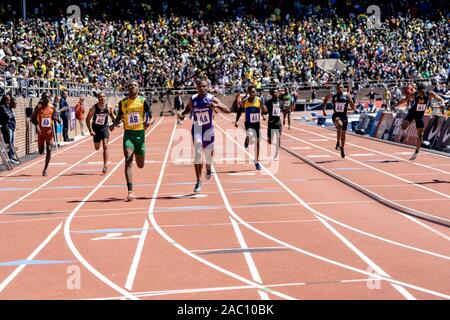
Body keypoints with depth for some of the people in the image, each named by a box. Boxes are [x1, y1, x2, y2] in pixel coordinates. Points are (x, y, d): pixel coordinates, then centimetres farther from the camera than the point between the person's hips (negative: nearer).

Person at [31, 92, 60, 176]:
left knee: (49, 150, -9)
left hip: (49, 131, 1)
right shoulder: (38, 107, -6)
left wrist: (57, 119, -12)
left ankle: (45, 169, -2)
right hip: (41, 132, -1)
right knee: (41, 152, 5)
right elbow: (33, 119, -3)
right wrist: (37, 126, -20)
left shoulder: (52, 107, 0)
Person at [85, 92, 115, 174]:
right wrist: (90, 130, -15)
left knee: (105, 146, -14)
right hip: (96, 128, 1)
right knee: (97, 148, 11)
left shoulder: (108, 107, -9)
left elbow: (112, 115, 12)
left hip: (105, 127, 0)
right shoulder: (94, 108, -15)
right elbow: (88, 119, -8)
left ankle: (105, 166, -13)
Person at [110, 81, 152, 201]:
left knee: (140, 165, 12)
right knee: (128, 162, -16)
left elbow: (149, 114, 1)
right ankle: (130, 191, -18)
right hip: (128, 133, 0)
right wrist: (114, 124, 0)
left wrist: (147, 121, -21)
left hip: (140, 133, 0)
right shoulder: (123, 102, 6)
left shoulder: (143, 101, -1)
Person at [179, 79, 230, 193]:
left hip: (208, 128, 0)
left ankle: (208, 168, 46)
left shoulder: (212, 99, -10)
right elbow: (188, 109, 18)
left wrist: (216, 106, -35)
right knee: (198, 154, -12)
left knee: (208, 154, 9)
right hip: (196, 129, 0)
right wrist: (182, 114, -4)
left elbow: (227, 111, -17)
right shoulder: (192, 99, -3)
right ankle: (198, 181, -8)